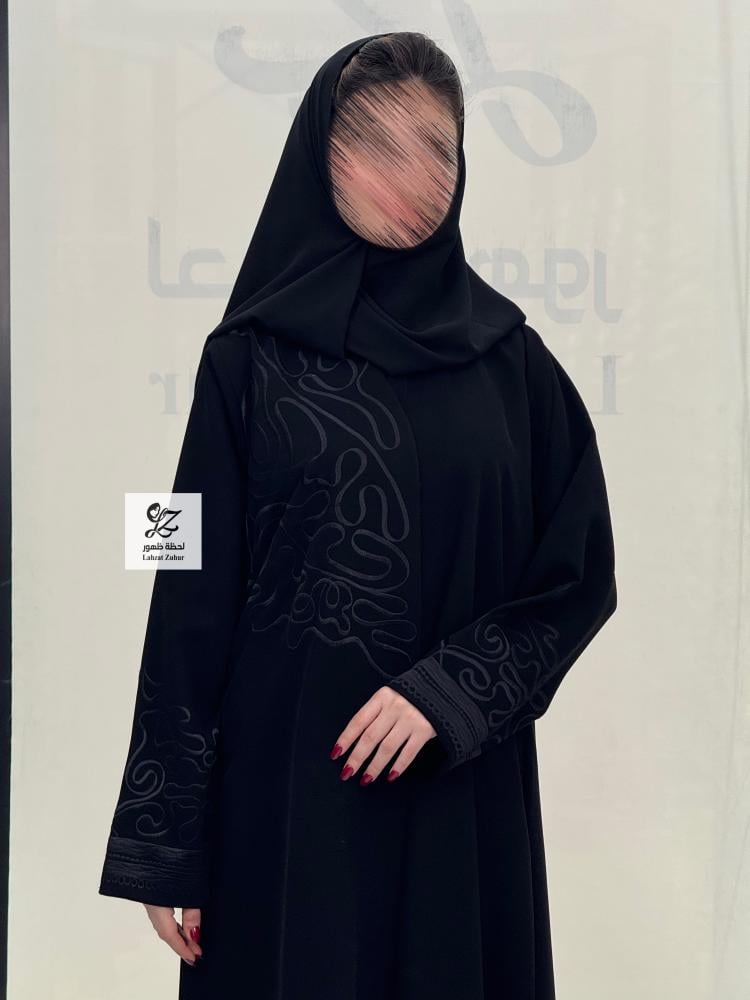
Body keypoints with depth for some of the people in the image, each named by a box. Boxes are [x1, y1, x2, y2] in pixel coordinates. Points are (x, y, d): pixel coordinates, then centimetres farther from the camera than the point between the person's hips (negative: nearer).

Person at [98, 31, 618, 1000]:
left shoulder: (508, 355, 3)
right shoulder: (249, 356, -2)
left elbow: (579, 569, 3)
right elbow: (195, 599, -3)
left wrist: (452, 692, -13)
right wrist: (165, 842, -5)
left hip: (465, 794, 2)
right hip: (288, 783, -1)